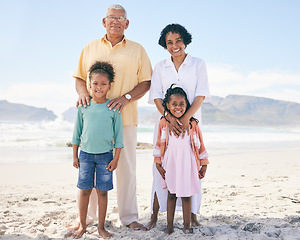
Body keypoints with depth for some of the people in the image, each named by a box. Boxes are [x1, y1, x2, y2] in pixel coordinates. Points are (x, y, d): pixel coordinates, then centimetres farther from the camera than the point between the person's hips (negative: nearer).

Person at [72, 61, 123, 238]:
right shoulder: (84, 106, 2)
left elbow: (119, 135, 0)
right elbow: (77, 133, 9)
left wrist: (116, 158, -3)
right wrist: (75, 156, 8)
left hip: (105, 155, -1)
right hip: (86, 154, 1)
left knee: (103, 191, 5)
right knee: (84, 190, 6)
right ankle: (83, 225, 21)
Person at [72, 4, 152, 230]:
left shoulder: (137, 50, 10)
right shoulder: (90, 48, 15)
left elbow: (146, 81, 6)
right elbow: (80, 77, 16)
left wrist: (126, 97, -11)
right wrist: (82, 92, -7)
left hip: (125, 118, -1)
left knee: (126, 167, 2)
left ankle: (129, 216, 14)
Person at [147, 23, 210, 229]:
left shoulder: (198, 64, 5)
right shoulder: (160, 67, 10)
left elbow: (201, 95, -4)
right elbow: (156, 96, 0)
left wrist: (186, 117, -19)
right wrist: (169, 117, -17)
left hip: (191, 121, -1)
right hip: (166, 120, 1)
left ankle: (193, 214, 12)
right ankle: (155, 215, 7)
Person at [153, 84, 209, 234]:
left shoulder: (192, 124, -3)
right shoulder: (164, 123, -1)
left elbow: (199, 145, 3)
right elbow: (159, 144, 5)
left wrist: (203, 165, 5)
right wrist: (158, 164, 4)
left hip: (187, 163, -1)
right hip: (170, 163, 1)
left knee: (186, 194, 4)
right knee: (171, 193, 10)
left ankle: (187, 225, 18)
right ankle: (169, 225, 21)